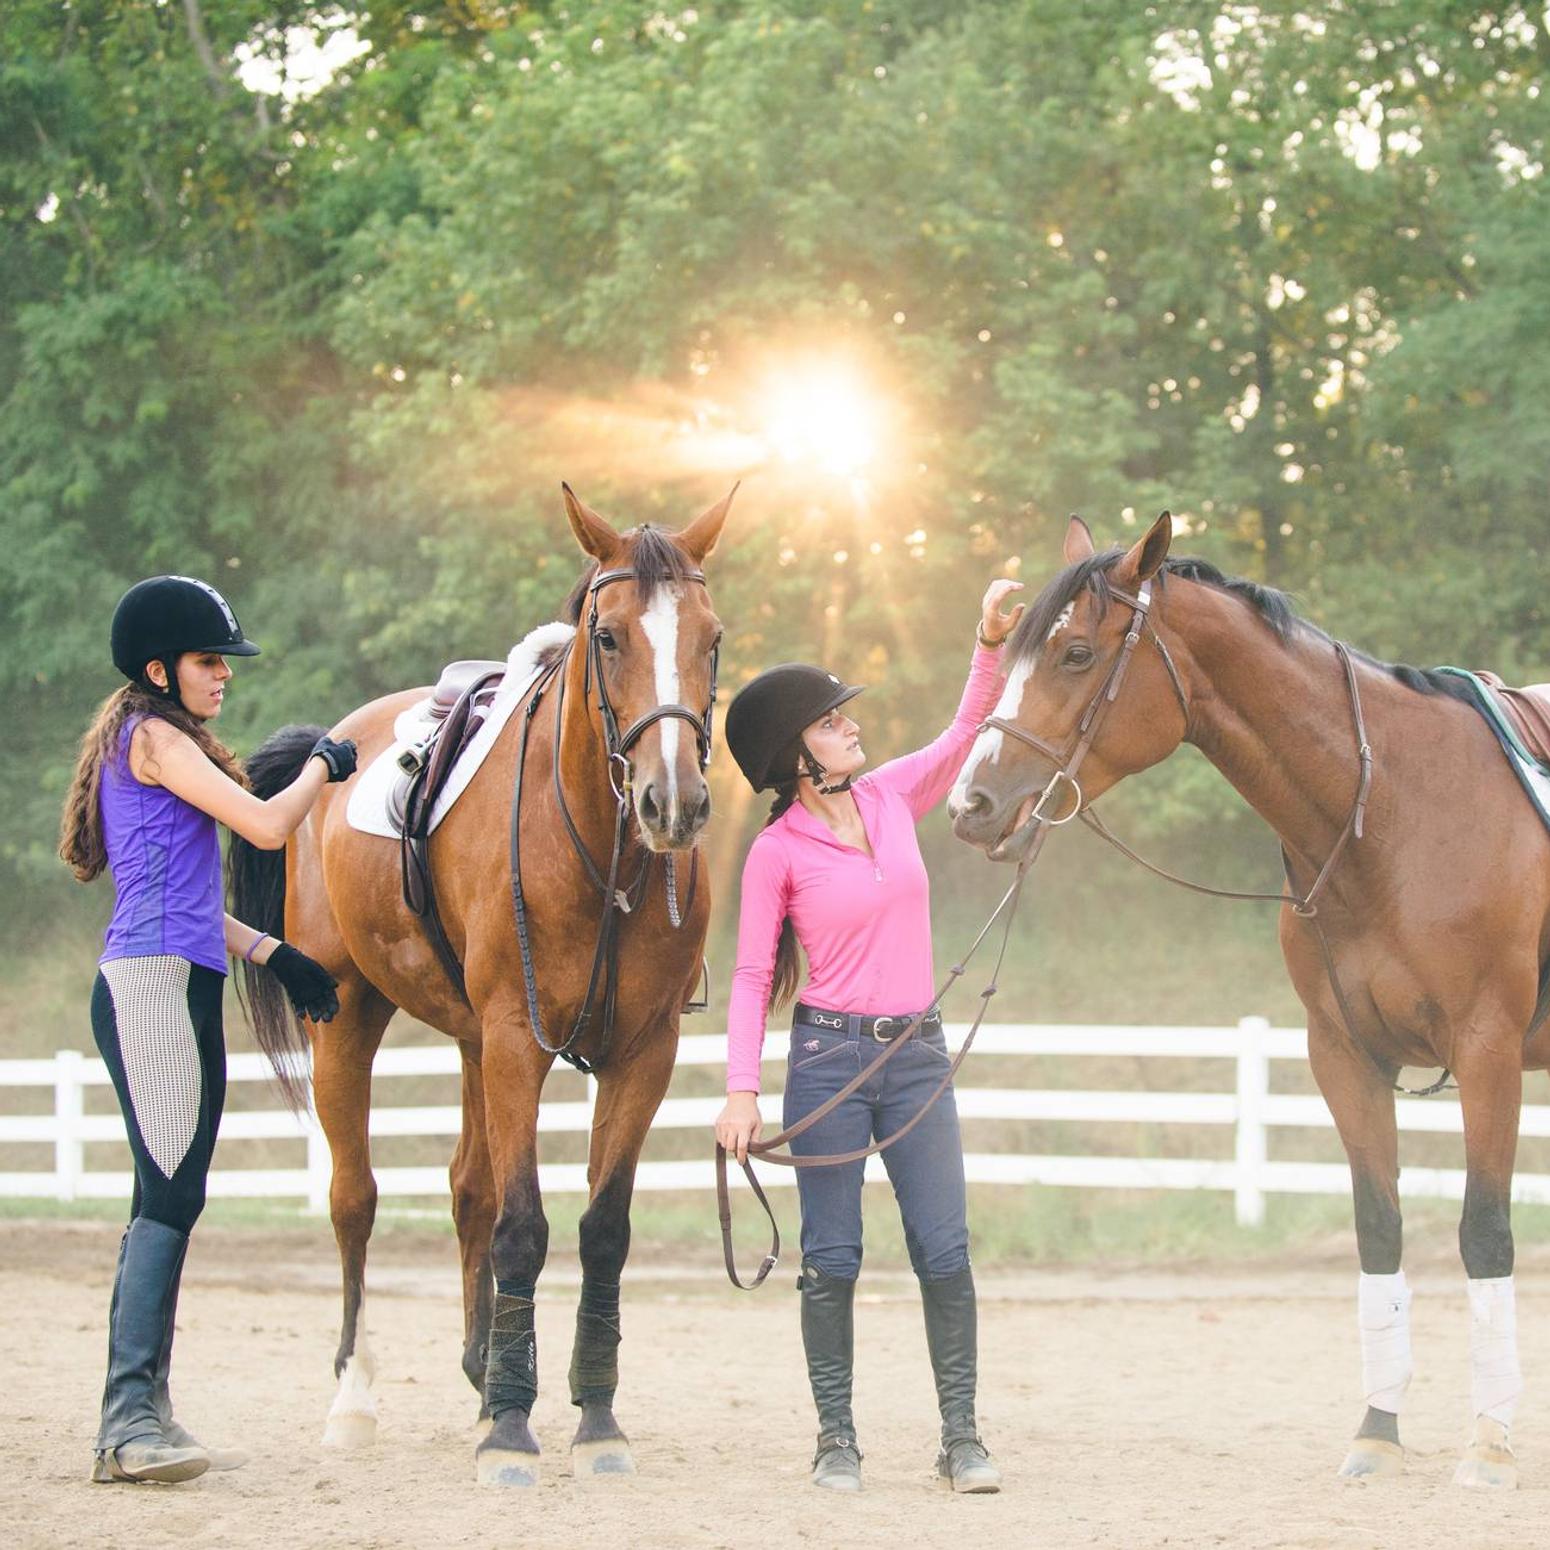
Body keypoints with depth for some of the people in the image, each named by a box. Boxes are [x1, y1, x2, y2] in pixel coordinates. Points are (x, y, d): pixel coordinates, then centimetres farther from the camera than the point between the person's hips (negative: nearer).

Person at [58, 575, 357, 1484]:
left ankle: (143, 1417, 8)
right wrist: (325, 767, 6)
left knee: (170, 1199, 8)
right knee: (173, 1191, -17)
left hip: (177, 988, 10)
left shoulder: (165, 743, 23)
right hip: (155, 983, -10)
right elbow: (267, 826, -12)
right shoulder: (152, 737, -6)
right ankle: (130, 1416, -23)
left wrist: (276, 956, 21)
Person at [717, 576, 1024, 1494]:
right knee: (832, 1256, 1)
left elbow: (967, 731, 4)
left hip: (917, 1053, 4)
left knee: (946, 1252, -1)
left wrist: (993, 644, -12)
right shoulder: (778, 851, -4)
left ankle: (962, 1435, 3)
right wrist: (742, 1091, -12)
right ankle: (837, 1437, 8)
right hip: (830, 1055, -3)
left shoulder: (893, 798, 8)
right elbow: (752, 976, -4)